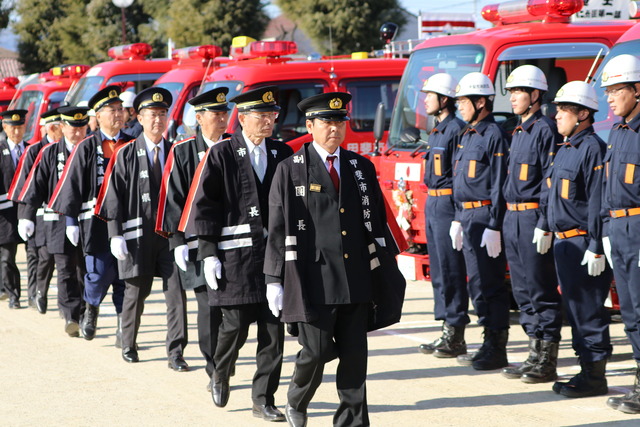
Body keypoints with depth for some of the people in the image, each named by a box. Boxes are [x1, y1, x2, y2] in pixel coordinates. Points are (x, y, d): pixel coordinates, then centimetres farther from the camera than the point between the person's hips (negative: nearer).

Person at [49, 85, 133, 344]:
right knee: (100, 272, -7)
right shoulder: (86, 148, 1)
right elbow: (72, 184, 1)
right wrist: (71, 220, -4)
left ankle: (123, 329, 9)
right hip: (97, 223, -2)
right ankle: (91, 307, 24)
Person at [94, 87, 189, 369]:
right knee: (136, 293, 10)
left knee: (177, 293, -6)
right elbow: (114, 196, -3)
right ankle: (128, 345, 29)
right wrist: (116, 235, -9)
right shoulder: (125, 155, 0)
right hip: (138, 236, -2)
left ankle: (175, 353, -2)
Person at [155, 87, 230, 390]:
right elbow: (173, 198, 0)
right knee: (209, 306, -4)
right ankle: (215, 371, 5)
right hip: (198, 243, -2)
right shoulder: (182, 152, 2)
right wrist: (178, 241, -7)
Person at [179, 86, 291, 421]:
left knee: (273, 329, -1)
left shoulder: (283, 155, 11)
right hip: (235, 256, -3)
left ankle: (263, 400, 7)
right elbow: (202, 206, -2)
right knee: (236, 325, -1)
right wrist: (208, 254, -8)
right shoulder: (221, 155, 0)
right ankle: (221, 373, 29)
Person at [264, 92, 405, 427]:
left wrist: (388, 272, 12)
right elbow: (277, 229, -1)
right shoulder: (290, 170, 1)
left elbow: (378, 223, 15)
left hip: (357, 280, 4)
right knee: (316, 351, -3)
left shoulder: (362, 168, 12)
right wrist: (274, 280, -5)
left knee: (354, 355, 3)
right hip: (313, 278, -3)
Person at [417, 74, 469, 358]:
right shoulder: (436, 131, 17)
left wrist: (457, 215, -20)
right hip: (432, 206, 10)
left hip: (447, 204, -10)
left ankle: (456, 337, -4)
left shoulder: (456, 129, -12)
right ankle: (447, 332, 17)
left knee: (451, 270, -8)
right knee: (439, 270, 11)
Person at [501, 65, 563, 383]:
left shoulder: (546, 130, -11)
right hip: (512, 217, 9)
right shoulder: (518, 133, 17)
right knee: (523, 290, 11)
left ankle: (547, 363, -2)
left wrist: (544, 225, -20)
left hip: (533, 217, -9)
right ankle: (535, 355, 17)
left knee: (541, 290, -5)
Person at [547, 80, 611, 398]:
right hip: (563, 241, 10)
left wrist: (596, 249, -22)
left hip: (582, 242, -10)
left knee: (589, 310, -6)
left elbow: (598, 202, -19)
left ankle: (594, 377, -1)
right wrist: (550, 234, 21)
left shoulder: (593, 149, -14)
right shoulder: (565, 150, 16)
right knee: (573, 308, 12)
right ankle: (586, 369, 19)